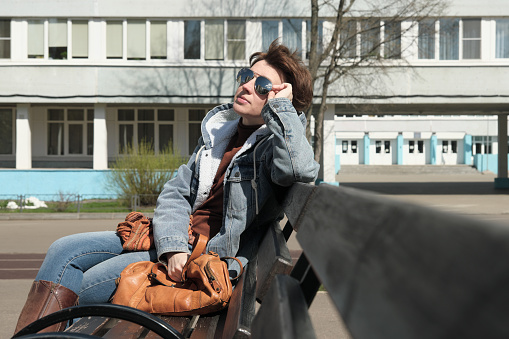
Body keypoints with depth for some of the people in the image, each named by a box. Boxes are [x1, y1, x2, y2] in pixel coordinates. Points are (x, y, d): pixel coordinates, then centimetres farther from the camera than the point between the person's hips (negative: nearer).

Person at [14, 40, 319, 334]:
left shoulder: (274, 144, -9)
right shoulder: (219, 130, 12)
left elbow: (300, 169, -36)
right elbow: (176, 193, 6)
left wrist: (280, 106, -22)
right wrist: (174, 246, -13)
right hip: (175, 240, 8)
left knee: (85, 288, -17)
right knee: (65, 251, -1)